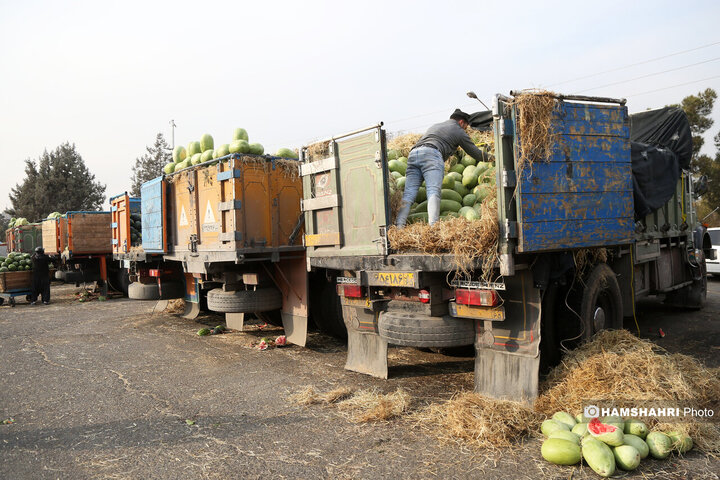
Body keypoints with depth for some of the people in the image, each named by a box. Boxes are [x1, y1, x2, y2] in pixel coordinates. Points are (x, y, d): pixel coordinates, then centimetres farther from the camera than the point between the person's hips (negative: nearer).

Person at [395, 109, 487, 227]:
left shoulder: (435, 126, 39)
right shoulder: (459, 131, 21)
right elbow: (475, 153, 25)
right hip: (431, 154, -6)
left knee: (409, 193, -6)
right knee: (433, 191, -18)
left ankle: (399, 225, -22)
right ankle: (433, 225, -36)